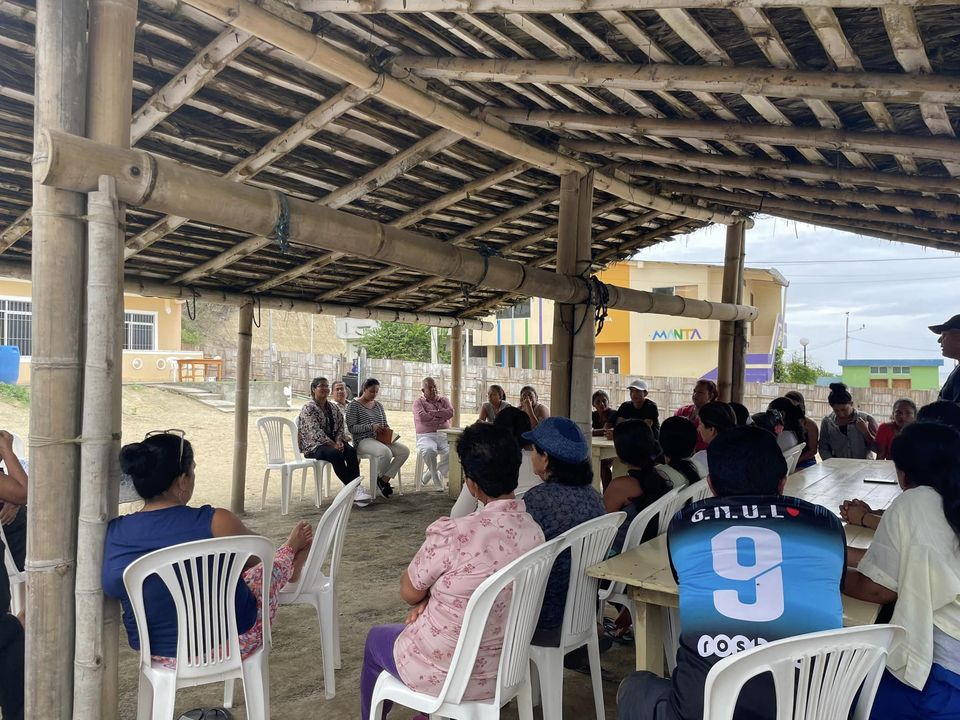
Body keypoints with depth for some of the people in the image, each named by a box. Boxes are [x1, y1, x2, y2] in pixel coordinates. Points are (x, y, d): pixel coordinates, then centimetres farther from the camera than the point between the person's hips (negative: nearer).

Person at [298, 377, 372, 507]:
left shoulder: (332, 407, 15)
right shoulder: (308, 409, -6)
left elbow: (340, 425, 12)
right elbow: (315, 432, -17)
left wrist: (339, 440, -9)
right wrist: (333, 445, -22)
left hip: (333, 442, 6)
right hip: (314, 445, -6)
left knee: (351, 451, -25)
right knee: (336, 454, -34)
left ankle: (356, 487, -32)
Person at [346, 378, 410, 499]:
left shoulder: (378, 405, 18)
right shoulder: (354, 405, -2)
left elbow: (385, 424, 24)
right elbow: (351, 428, -11)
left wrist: (388, 430, 0)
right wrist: (371, 426, -22)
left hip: (380, 440, 7)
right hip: (363, 441, -7)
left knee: (405, 450, -16)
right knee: (386, 452, -36)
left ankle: (385, 479, -13)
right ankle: (379, 479, -6)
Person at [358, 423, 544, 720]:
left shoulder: (452, 533, -31)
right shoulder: (535, 531, -11)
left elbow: (409, 592, -12)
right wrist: (432, 598, -4)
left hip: (446, 674, -5)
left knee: (376, 638, 25)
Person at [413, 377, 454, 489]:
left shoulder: (443, 400, 20)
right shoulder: (418, 402, 10)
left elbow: (450, 413, -1)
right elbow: (422, 417, -10)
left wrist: (432, 413, -5)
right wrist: (441, 416, 0)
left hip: (444, 435, 3)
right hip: (426, 436, -3)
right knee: (429, 450, -38)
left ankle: (428, 474, -7)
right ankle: (436, 477, -11)